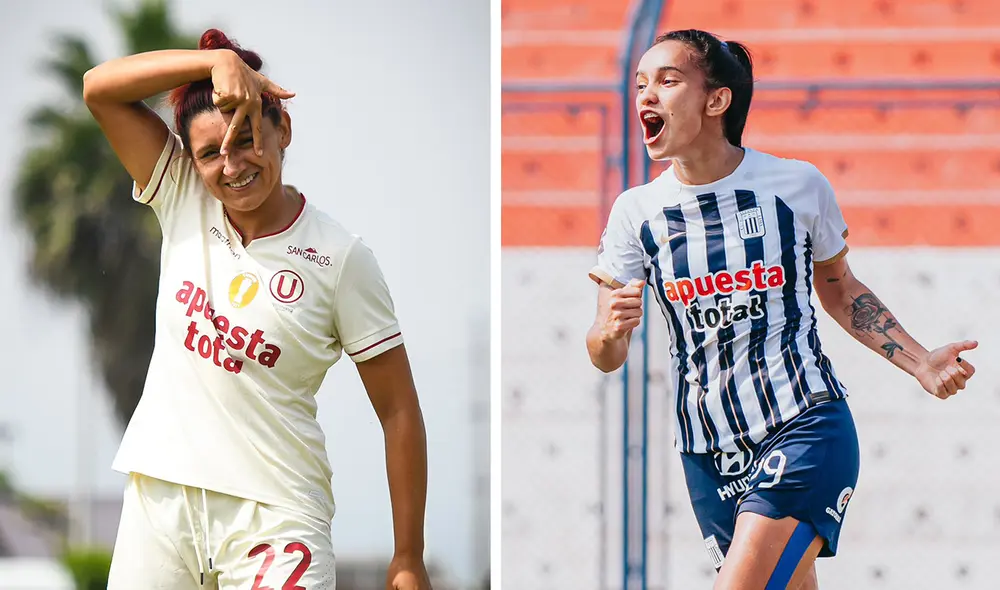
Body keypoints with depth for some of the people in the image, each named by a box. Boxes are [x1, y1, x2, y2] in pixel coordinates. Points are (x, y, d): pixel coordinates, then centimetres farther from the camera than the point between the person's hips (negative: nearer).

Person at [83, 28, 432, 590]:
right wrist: (218, 60, -17)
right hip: (159, 495, 4)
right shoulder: (182, 202, 4)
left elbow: (399, 411, -4)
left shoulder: (340, 258, -6)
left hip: (273, 516, -4)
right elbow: (100, 87, -4)